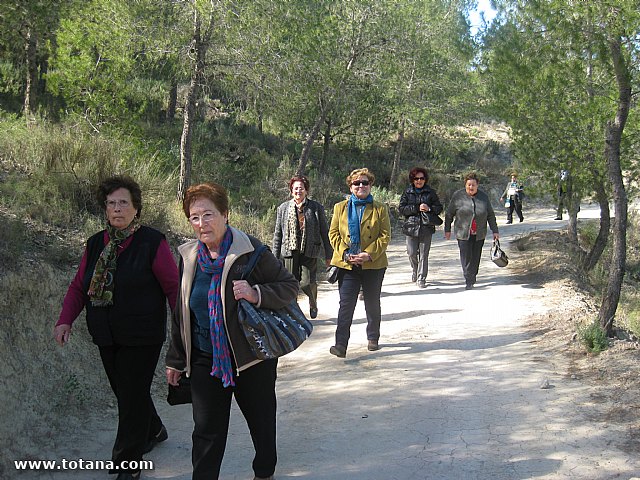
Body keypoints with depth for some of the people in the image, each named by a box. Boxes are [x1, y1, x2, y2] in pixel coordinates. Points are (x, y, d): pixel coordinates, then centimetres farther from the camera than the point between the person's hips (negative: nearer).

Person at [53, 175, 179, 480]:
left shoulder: (152, 243, -10)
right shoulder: (95, 244, 7)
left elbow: (173, 287, -11)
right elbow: (78, 286, 10)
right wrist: (65, 320, -3)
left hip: (141, 338, -6)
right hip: (107, 338, 6)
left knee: (133, 396, -1)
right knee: (124, 391, 18)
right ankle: (154, 431, 44)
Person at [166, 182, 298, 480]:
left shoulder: (250, 250, -14)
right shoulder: (189, 256, 2)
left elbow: (290, 286, -9)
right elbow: (181, 313, 11)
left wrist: (256, 294, -27)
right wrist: (176, 360, 14)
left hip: (252, 357, -3)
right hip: (205, 360, 3)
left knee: (261, 421, 16)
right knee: (206, 431, 6)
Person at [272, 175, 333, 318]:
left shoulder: (316, 208, 4)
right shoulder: (283, 208, 9)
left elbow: (325, 232, 7)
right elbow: (278, 234, 12)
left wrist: (328, 255, 5)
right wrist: (275, 256, 8)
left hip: (309, 252, -2)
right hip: (290, 251, 2)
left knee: (307, 282, -8)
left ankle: (313, 302, 24)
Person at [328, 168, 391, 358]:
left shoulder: (380, 209, 3)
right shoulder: (340, 208, 8)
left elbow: (385, 236, -3)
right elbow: (333, 234, 4)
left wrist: (369, 254, -15)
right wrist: (345, 253, -11)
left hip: (373, 264, 0)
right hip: (347, 264, 0)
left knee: (372, 304, 13)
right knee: (346, 305, -5)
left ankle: (373, 339, 29)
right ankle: (341, 345, -6)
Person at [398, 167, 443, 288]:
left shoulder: (431, 192, 8)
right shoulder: (407, 192, 7)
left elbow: (439, 207, 8)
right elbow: (401, 208, -2)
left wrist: (429, 208, -13)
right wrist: (417, 208, -12)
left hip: (426, 227, 0)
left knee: (424, 254, -1)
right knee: (412, 253, -2)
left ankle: (421, 278, 6)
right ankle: (415, 270, 28)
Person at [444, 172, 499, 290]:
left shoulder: (483, 197, 4)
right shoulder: (458, 196, -3)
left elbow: (490, 215, 9)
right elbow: (449, 214, 5)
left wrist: (495, 231, 5)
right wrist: (447, 230, 7)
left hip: (479, 234, 3)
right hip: (463, 233, -3)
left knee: (476, 257, 7)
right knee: (466, 257, -10)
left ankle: (472, 278, 20)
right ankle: (469, 281, -9)